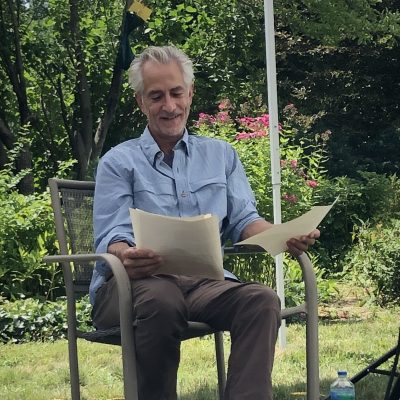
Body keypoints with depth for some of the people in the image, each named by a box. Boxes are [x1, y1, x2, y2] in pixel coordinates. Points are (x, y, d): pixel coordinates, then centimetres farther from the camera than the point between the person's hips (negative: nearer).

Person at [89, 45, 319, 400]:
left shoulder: (221, 154, 21)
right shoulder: (119, 162, 10)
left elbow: (243, 220, 12)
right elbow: (111, 237, -2)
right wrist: (126, 256, -28)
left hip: (204, 281, 3)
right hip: (136, 282, -2)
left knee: (262, 298, -30)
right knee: (162, 301, -39)